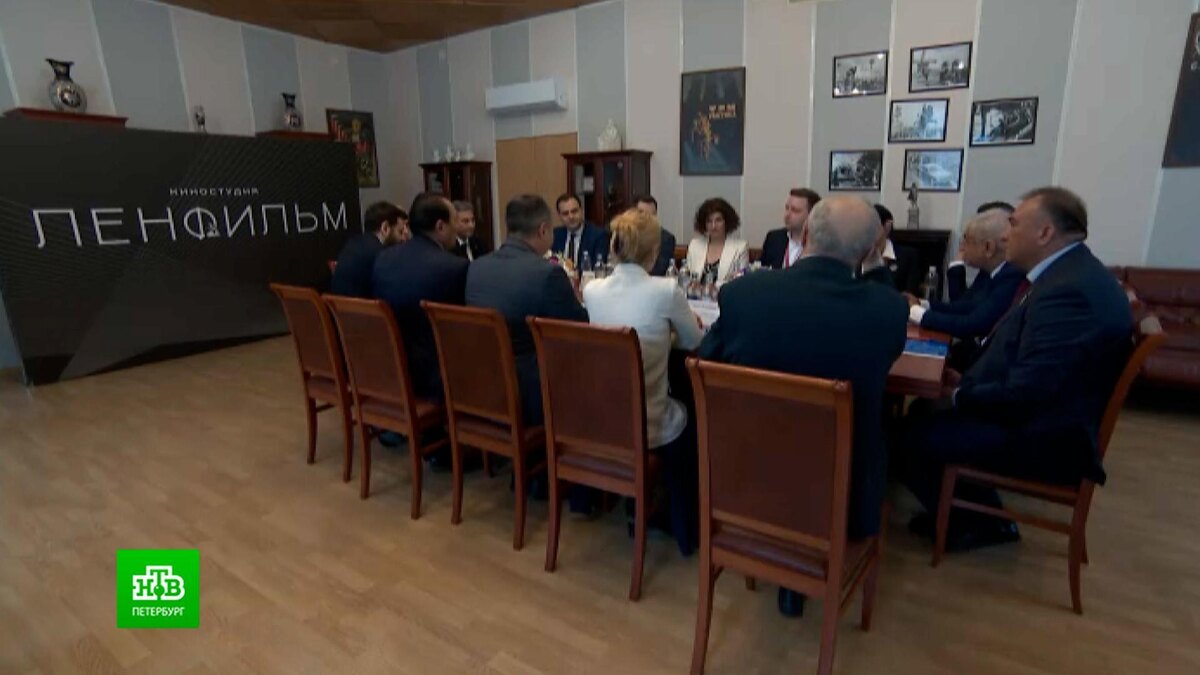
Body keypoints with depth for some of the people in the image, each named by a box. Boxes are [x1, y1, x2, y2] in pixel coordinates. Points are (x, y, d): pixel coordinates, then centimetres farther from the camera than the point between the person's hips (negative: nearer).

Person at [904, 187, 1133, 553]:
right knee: (925, 413, 9)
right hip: (1036, 414, 10)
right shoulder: (1067, 273, 7)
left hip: (1044, 438, -10)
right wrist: (967, 379, 3)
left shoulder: (1070, 290, -27)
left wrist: (961, 395, -12)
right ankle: (980, 514, 23)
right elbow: (1016, 357, 14)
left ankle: (977, 524, 14)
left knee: (917, 435, -12)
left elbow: (1024, 395, -28)